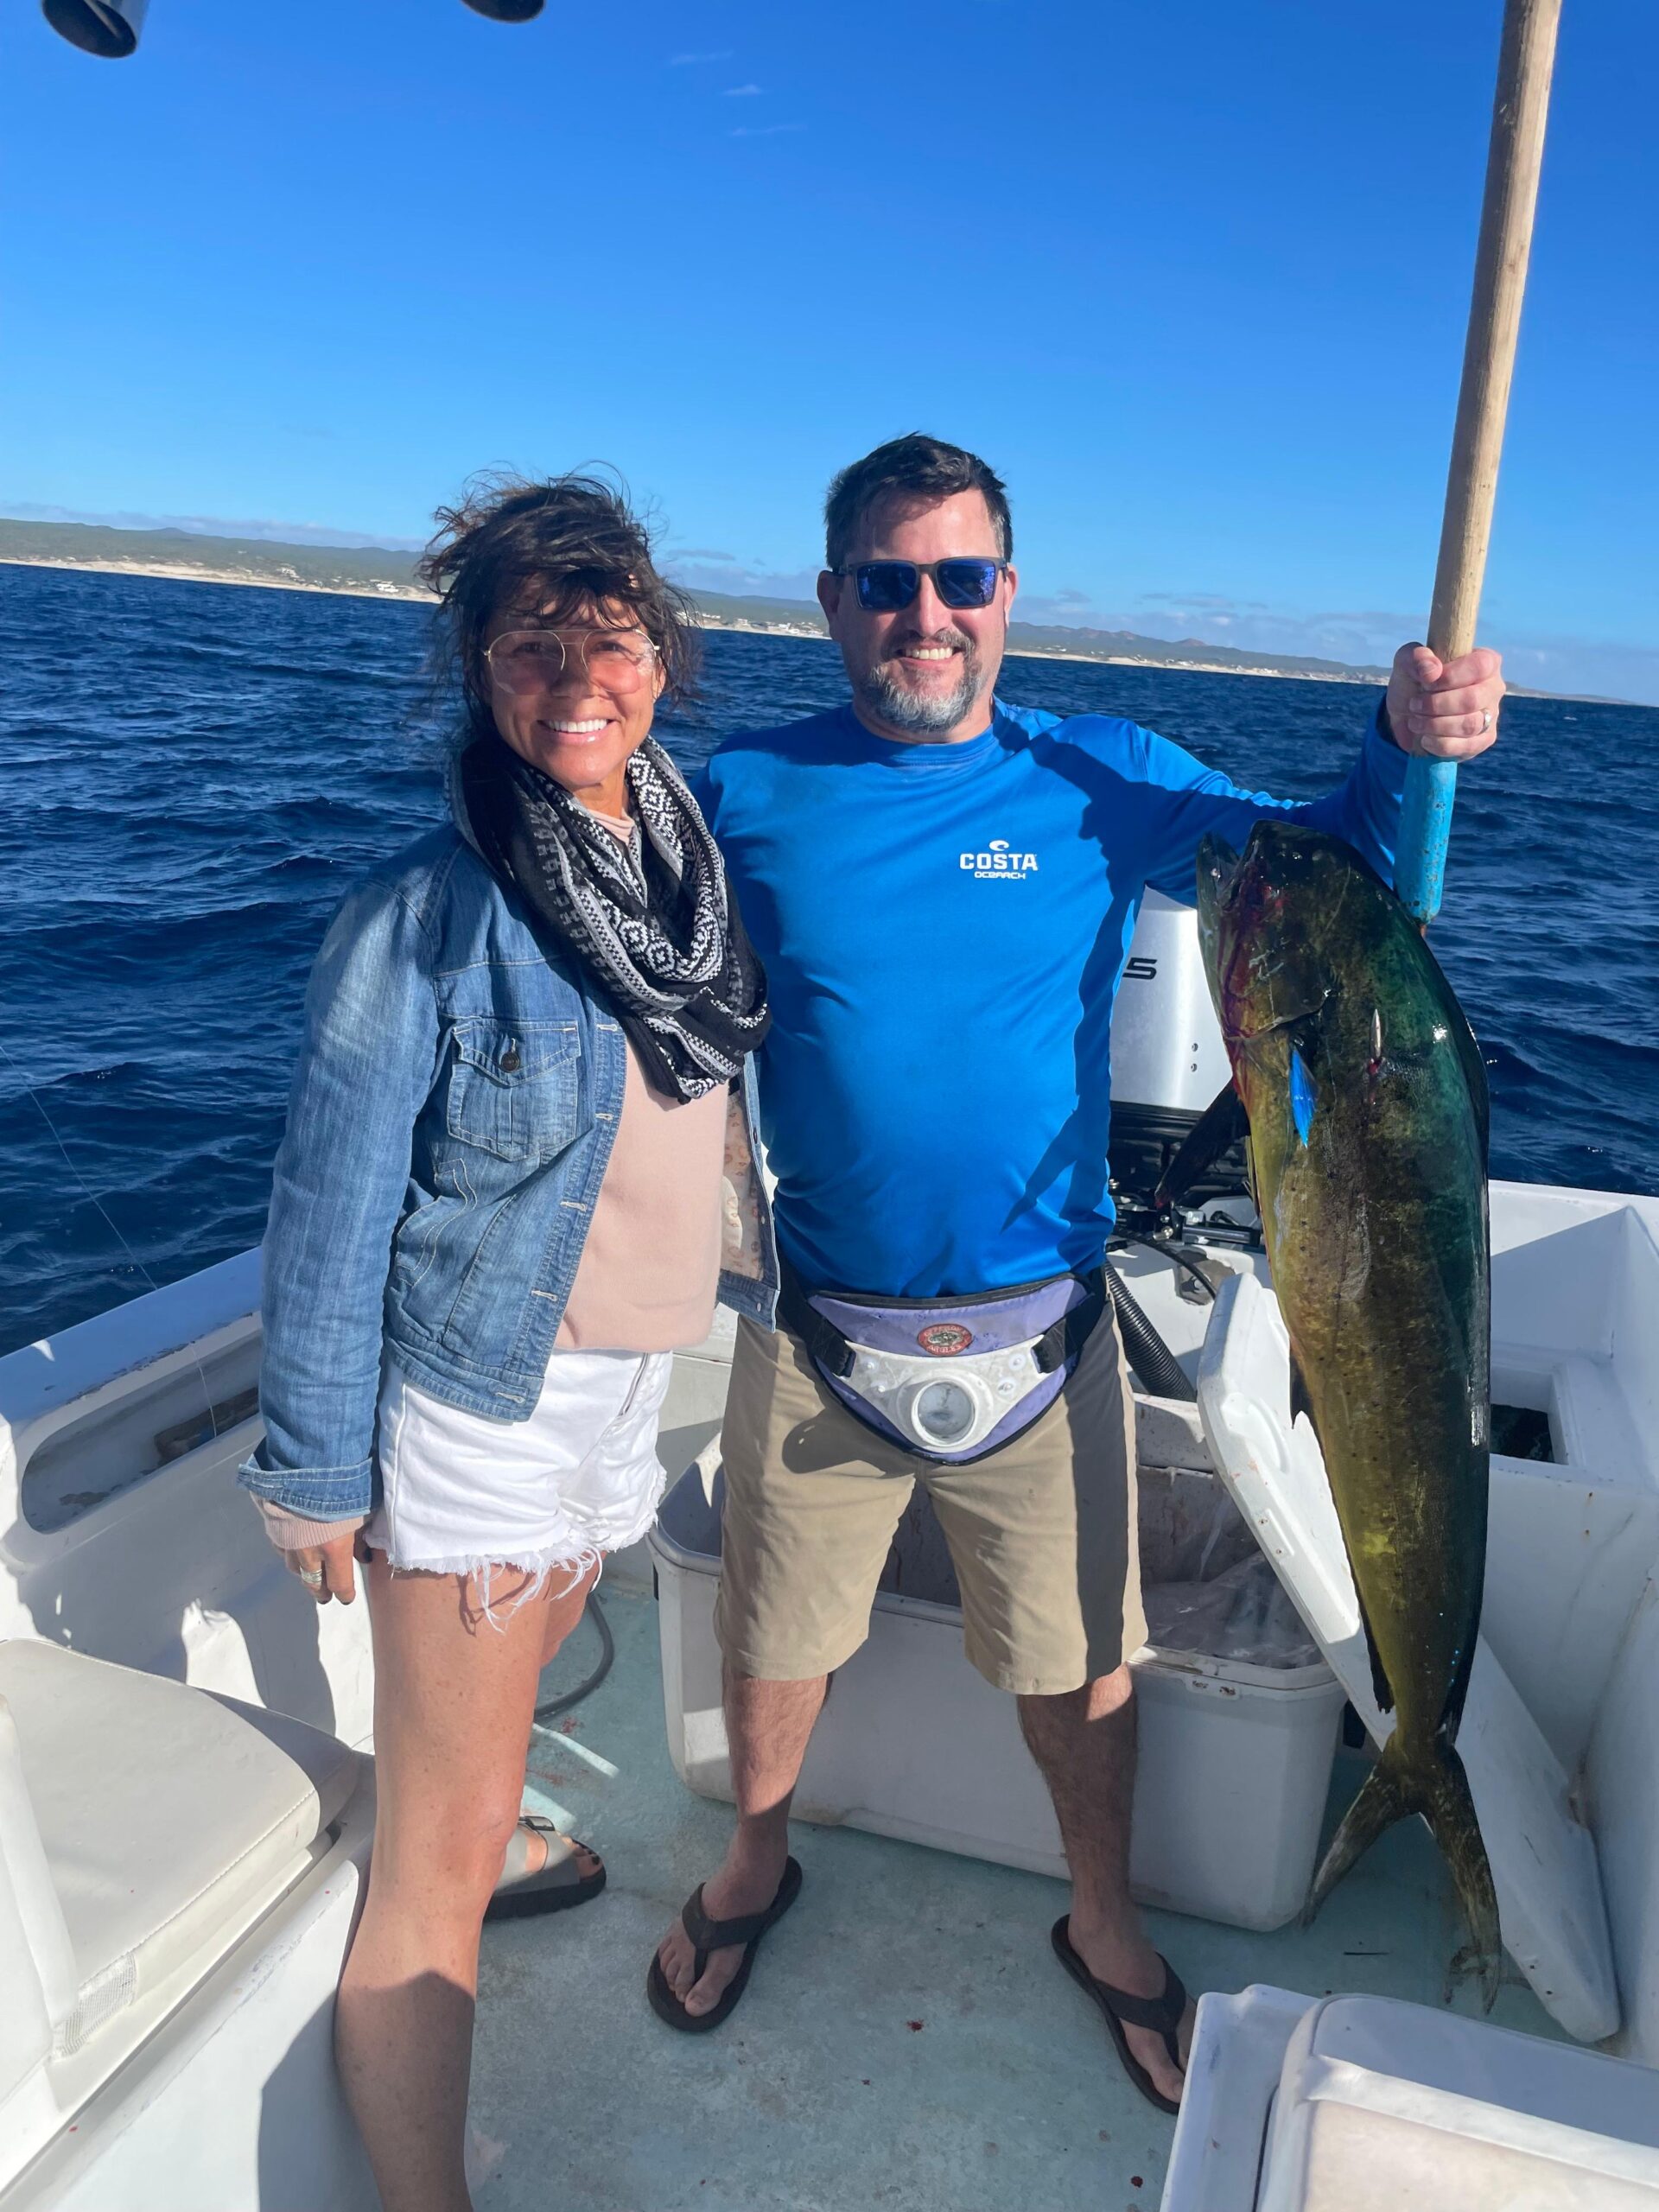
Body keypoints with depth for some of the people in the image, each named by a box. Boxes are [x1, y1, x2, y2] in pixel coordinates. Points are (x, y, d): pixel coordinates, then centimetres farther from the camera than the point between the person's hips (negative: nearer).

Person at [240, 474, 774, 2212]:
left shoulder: (694, 856, -2)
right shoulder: (428, 914, -21)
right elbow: (333, 1205, -14)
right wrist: (315, 1472, -10)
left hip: (632, 1375, 7)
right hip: (480, 1402, -7)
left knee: (521, 1663, 32)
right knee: (442, 1859, 0)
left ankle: (479, 1830, 62)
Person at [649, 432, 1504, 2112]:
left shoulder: (1099, 779, -4)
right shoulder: (746, 792, -3)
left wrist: (1406, 751, -23)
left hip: (1039, 1336, 0)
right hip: (818, 1339, 1)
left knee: (1081, 1664, 17)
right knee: (770, 1643, 20)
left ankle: (1104, 1925, 47)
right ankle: (754, 1869, 52)